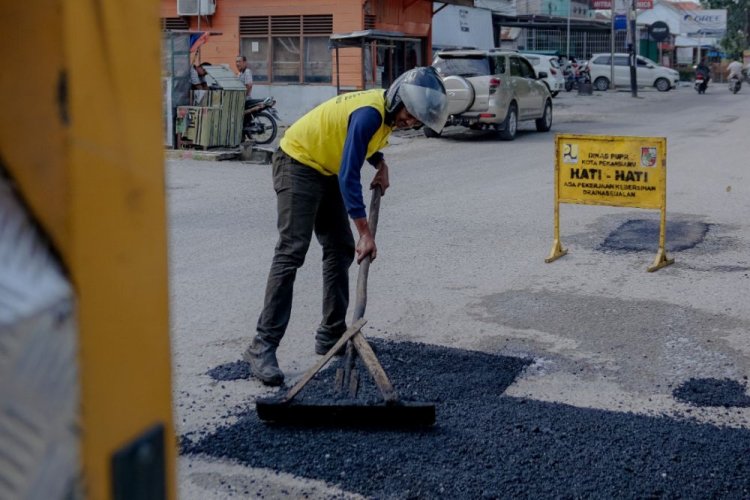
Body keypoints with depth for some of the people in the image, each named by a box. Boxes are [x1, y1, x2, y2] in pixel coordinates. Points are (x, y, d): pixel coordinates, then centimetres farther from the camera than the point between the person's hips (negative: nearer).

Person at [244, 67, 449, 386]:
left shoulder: (388, 110, -1)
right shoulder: (370, 113, -29)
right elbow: (349, 176, -32)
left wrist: (380, 165, 1)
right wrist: (365, 232, -31)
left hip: (326, 170, 10)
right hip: (297, 164, -10)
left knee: (341, 249, 8)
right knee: (291, 252, -17)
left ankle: (332, 336, 17)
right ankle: (262, 347, -16)